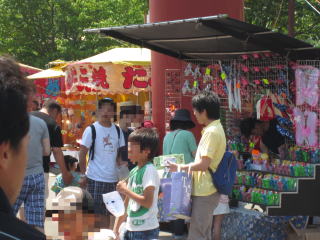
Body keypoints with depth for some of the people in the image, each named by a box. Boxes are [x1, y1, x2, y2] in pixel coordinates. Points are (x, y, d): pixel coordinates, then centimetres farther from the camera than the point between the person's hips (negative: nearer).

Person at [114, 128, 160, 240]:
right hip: (130, 229, 9)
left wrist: (126, 190, -16)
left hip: (146, 231, -9)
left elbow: (148, 202, -22)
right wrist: (116, 228, 16)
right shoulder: (133, 172, 11)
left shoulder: (149, 170, -13)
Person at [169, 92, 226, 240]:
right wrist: (188, 167, 17)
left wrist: (180, 167, -11)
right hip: (207, 190, 10)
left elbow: (203, 164, -22)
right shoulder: (216, 128, 14)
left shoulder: (211, 132, -18)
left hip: (204, 192, -10)